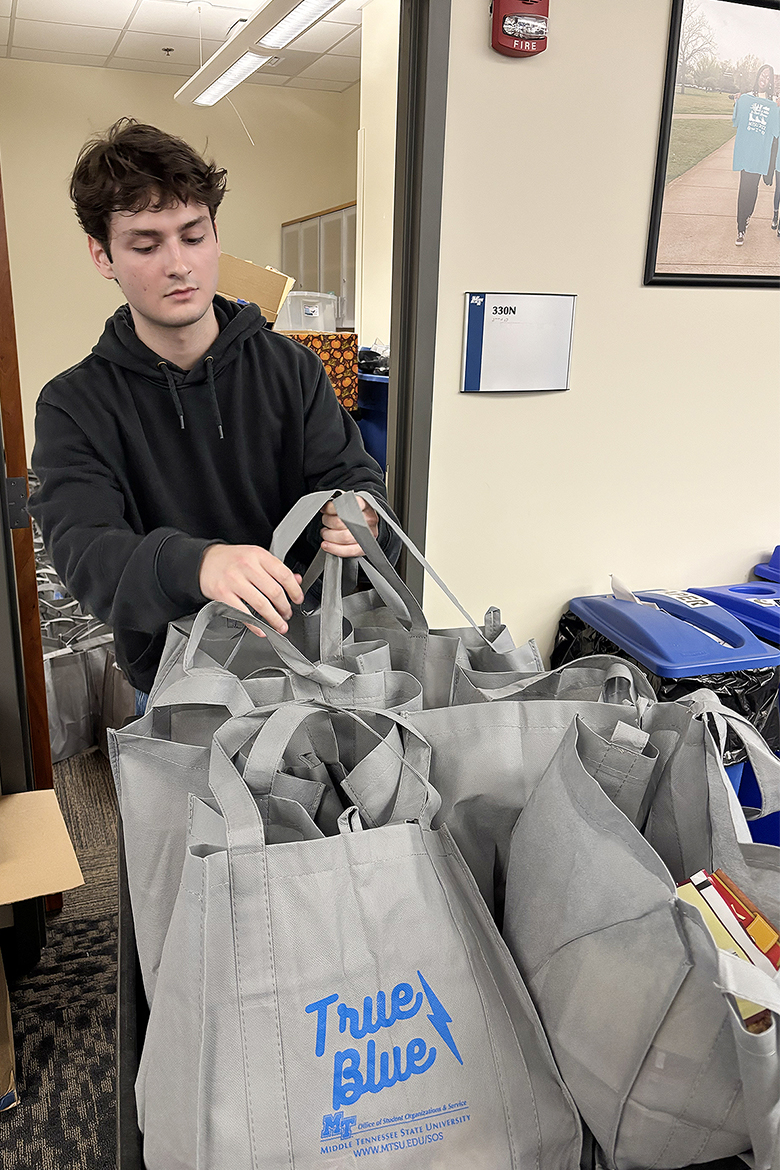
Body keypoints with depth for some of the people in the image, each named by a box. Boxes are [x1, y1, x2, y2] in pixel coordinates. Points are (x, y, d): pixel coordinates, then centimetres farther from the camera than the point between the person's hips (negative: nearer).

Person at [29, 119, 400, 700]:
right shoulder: (75, 406, -7)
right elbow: (84, 550, -20)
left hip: (305, 661, 2)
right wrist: (195, 564, -42)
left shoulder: (292, 368, -1)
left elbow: (353, 473, -4)